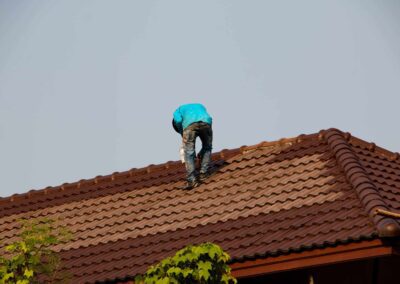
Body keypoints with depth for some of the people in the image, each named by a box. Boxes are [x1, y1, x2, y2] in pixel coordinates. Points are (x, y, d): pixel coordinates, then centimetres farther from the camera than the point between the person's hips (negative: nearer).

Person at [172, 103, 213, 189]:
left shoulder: (178, 111, 33)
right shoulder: (200, 106, 44)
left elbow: (178, 121, 6)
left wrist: (183, 136, 19)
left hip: (190, 124, -3)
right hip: (206, 123, 3)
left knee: (189, 153, 3)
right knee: (207, 148, 25)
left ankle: (192, 180, -7)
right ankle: (203, 173, 17)